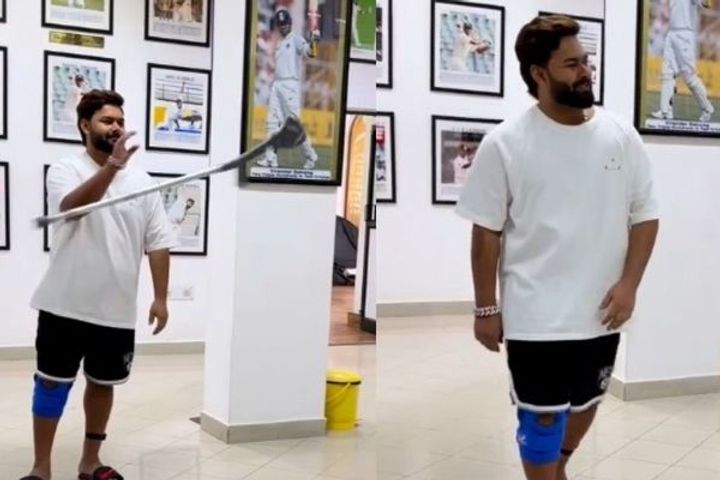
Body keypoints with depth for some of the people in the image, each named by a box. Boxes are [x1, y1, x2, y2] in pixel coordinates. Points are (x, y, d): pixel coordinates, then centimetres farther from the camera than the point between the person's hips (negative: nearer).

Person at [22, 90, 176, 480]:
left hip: (116, 308, 4)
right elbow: (72, 206, -28)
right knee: (53, 382, 3)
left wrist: (160, 297, 1)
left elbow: (158, 243, 6)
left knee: (103, 383, 14)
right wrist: (111, 165, -40)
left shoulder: (141, 180, 5)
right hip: (65, 304, -4)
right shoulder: (65, 169, -5)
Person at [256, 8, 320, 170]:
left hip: (291, 85, -8)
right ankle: (270, 159, 5)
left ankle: (310, 157, 1)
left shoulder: (296, 39, -4)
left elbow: (308, 52, -23)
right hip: (277, 84, 8)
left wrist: (313, 42, -43)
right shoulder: (279, 44, 20)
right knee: (273, 122, 3)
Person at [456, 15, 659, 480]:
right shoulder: (505, 143, -11)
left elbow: (645, 214, 3)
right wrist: (486, 308, -4)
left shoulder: (621, 134, -2)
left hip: (600, 310, 4)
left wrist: (629, 282, -9)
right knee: (542, 416, 6)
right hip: (535, 315, -4)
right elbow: (486, 232, -6)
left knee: (586, 403, 23)